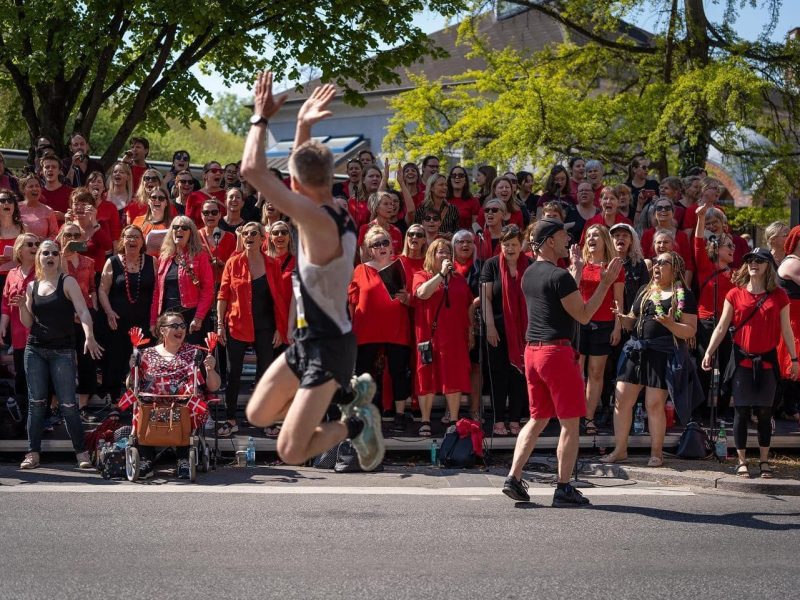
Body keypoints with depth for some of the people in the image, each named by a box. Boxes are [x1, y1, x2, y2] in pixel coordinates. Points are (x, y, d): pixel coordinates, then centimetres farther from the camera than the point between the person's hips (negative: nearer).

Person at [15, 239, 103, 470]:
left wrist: (89, 336, -29)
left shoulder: (67, 282, -2)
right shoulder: (32, 286, 10)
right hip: (35, 349, 4)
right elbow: (28, 323, 13)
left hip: (62, 351, -4)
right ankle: (33, 452, 8)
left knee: (68, 404, -5)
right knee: (36, 402, 3)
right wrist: (22, 306, -6)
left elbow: (82, 311, -13)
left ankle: (81, 452, 3)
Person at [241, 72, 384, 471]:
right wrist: (303, 126, 15)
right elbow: (307, 167, 24)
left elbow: (252, 170, -26)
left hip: (327, 348, -9)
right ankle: (348, 393, 22)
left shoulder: (317, 219, -25)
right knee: (257, 415, 19)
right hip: (308, 340, 9)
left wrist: (261, 117, -15)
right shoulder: (336, 214, 2)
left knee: (291, 452, -11)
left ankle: (355, 424, 5)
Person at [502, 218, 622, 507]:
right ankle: (564, 489, 2)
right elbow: (583, 315, -13)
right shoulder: (559, 276, -14)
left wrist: (576, 271, 31)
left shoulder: (530, 274, 13)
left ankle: (513, 478, 7)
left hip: (532, 351, 8)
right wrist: (606, 283, -10)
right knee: (570, 423, 0)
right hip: (557, 351, -8)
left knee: (538, 419, 15)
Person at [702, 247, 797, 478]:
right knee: (741, 411, 1)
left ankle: (764, 460, 15)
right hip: (742, 360, 0)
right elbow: (722, 327, 1)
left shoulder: (779, 296, 2)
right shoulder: (735, 294, 1)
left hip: (767, 361, 0)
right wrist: (709, 351, -7)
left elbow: (786, 329, 6)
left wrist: (794, 358, 7)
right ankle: (741, 461, 9)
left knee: (764, 412, 5)